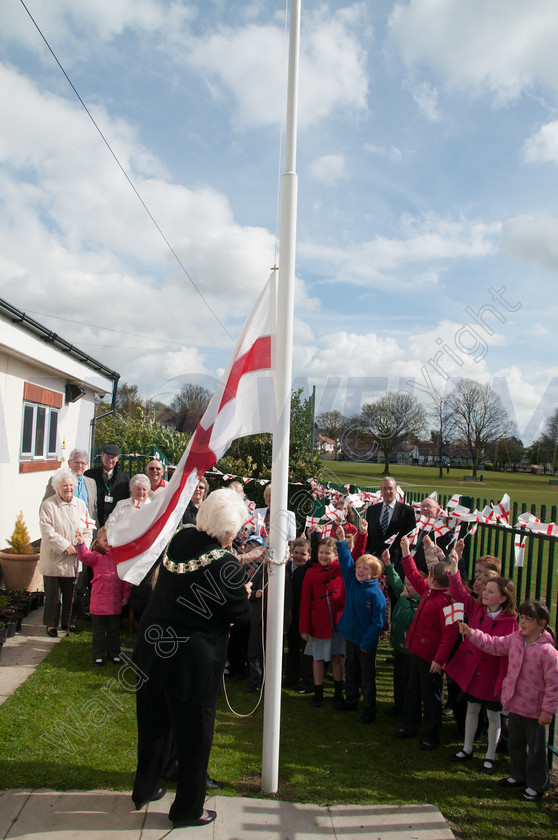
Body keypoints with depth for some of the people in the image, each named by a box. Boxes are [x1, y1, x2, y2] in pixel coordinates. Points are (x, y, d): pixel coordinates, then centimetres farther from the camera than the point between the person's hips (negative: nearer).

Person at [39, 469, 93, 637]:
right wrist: (65, 546, -18)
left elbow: (87, 529, 9)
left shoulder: (80, 504, 8)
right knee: (52, 594, 4)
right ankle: (51, 623, 19)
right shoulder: (48, 505, -7)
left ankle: (67, 621, 28)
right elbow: (47, 531, -14)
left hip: (73, 560, 4)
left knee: (70, 593, 13)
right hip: (54, 559, -4)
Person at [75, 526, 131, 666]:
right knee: (99, 630, 8)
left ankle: (114, 653, 29)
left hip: (115, 600, 3)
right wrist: (80, 542, -40)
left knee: (114, 629, 14)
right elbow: (85, 557, -24)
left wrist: (126, 595, 6)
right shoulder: (96, 555, -2)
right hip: (99, 600, -3)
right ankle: (98, 655, 21)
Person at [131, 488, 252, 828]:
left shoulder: (179, 538, -7)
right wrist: (244, 593, 8)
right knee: (194, 734, 14)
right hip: (193, 659, -6)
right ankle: (187, 809, 30)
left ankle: (145, 789, 44)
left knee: (154, 723, 24)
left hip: (152, 645, 7)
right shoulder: (226, 567, -24)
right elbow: (242, 615, -11)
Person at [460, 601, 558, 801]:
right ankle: (518, 775, 43)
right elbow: (494, 645, 5)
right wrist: (471, 633, -4)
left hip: (535, 710, -6)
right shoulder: (515, 639, -5)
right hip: (515, 705, 7)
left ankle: (536, 785, 30)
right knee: (515, 743, 23)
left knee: (536, 749, 11)